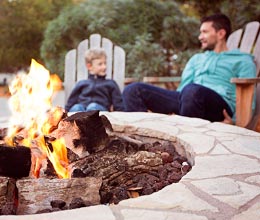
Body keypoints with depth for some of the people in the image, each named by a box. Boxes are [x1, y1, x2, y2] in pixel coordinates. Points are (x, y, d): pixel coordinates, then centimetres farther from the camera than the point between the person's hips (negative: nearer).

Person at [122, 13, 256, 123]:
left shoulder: (242, 60, 18)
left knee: (192, 90, -41)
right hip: (186, 100, 5)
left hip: (218, 106, -5)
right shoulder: (196, 58, 35)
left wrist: (236, 121, -15)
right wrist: (172, 109, 2)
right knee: (133, 90, -12)